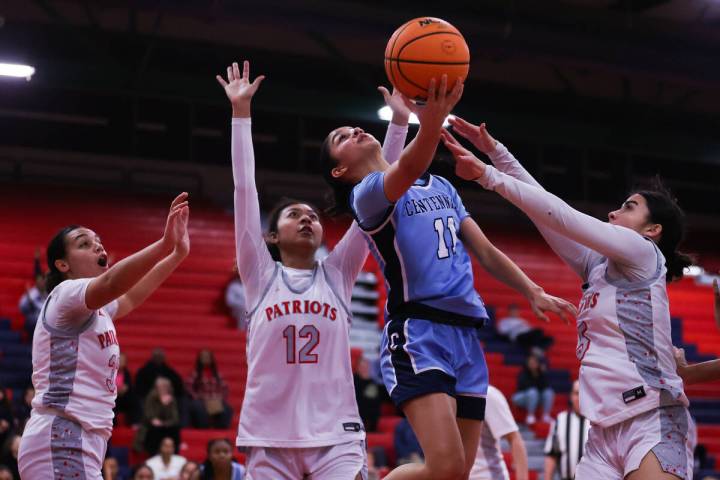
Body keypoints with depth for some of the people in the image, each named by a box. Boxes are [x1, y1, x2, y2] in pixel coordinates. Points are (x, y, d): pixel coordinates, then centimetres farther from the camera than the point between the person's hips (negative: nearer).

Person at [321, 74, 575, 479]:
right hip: (418, 334, -7)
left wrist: (534, 292, 12)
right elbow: (407, 171, -26)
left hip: (466, 334, 7)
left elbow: (485, 251, 25)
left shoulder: (442, 186, 23)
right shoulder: (366, 194, -2)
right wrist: (431, 125, -45)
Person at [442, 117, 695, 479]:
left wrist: (488, 176, -3)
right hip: (606, 430, 8)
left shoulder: (644, 252, 1)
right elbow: (547, 212, 20)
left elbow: (560, 215, -4)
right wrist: (494, 151, 20)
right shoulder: (598, 268, 20)